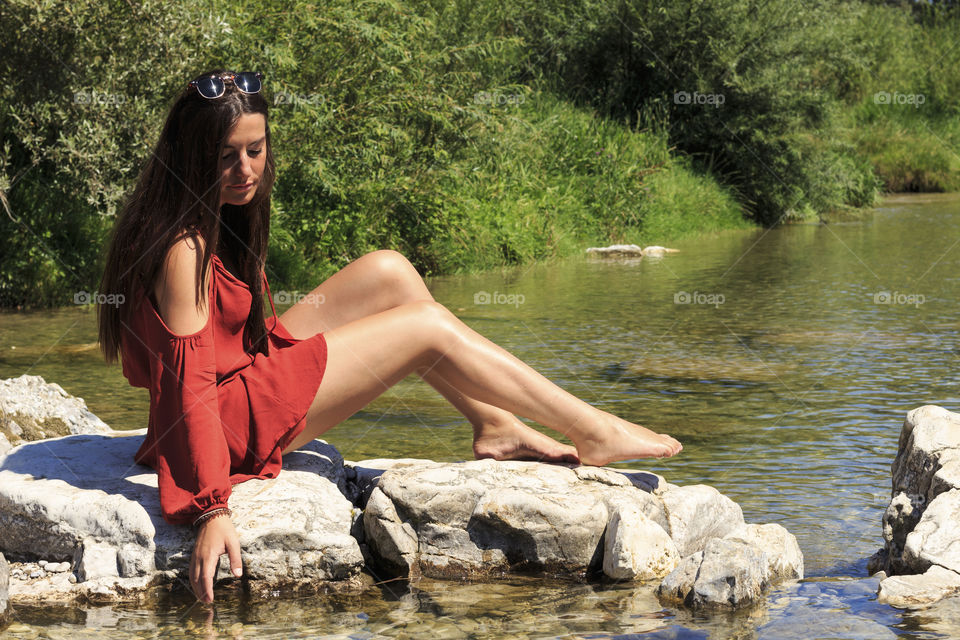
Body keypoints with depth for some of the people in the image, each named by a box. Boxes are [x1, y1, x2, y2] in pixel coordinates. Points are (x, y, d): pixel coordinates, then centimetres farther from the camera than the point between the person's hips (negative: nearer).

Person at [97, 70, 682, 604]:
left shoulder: (215, 214, 5)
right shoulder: (184, 247, -25)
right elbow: (190, 384, -30)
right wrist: (211, 509, -33)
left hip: (247, 371, 10)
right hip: (233, 417, -10)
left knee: (389, 272, 6)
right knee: (429, 326, -7)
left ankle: (495, 427, 7)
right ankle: (593, 434, 3)